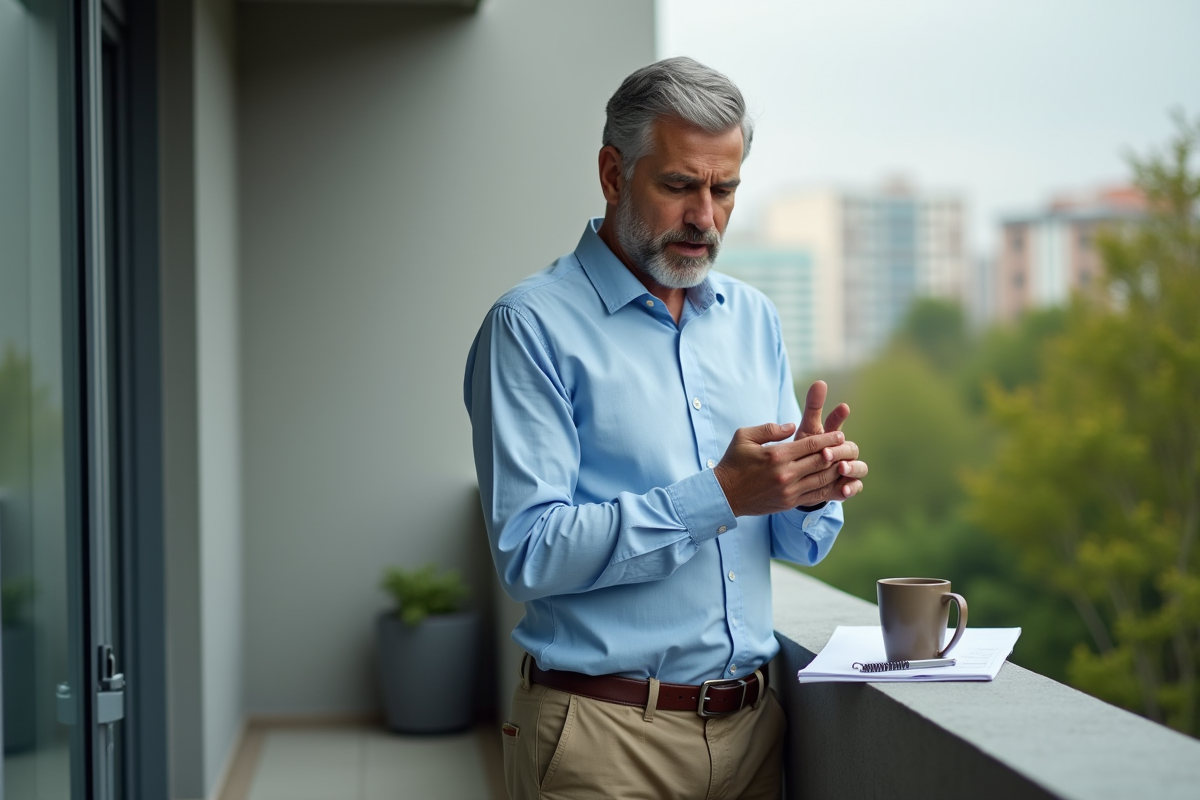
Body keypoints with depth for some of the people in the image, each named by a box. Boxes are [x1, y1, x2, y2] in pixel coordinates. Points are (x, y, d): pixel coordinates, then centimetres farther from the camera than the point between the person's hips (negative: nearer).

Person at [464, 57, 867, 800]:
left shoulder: (753, 318, 10)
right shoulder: (533, 325, -8)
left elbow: (797, 544, 11)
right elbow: (530, 552, -18)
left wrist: (814, 489, -11)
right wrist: (718, 496, -22)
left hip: (751, 720, 6)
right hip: (606, 735, -5)